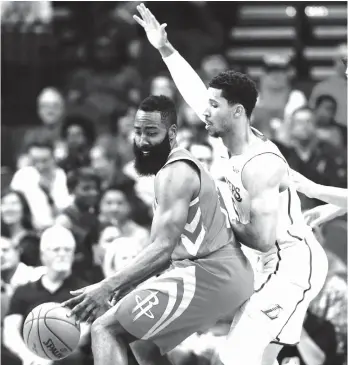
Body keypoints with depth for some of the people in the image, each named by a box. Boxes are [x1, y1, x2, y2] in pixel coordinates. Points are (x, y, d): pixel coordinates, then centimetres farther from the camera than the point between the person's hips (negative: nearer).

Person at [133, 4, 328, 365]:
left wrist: (227, 224, -10)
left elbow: (262, 239, -28)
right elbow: (195, 93, 17)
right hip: (271, 265, 10)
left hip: (293, 266, -10)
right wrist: (165, 48, 17)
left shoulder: (260, 165, -25)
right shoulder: (237, 139, 1)